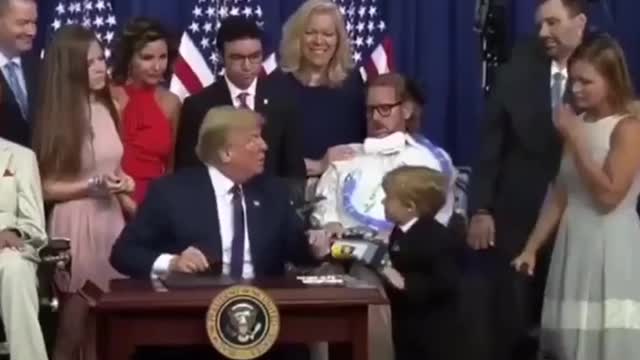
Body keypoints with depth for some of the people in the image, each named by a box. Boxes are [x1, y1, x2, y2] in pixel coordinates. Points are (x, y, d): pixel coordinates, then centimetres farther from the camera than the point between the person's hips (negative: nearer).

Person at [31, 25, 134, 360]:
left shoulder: (106, 109, 8)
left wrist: (122, 183, 2)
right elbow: (44, 187, -10)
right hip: (75, 224, -5)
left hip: (111, 221, 5)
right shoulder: (56, 117, -8)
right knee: (72, 331, 3)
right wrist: (91, 186, -19)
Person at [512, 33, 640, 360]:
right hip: (572, 243, 7)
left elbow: (609, 195, -19)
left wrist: (575, 140, -16)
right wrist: (531, 248, 6)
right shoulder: (578, 124, 11)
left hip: (611, 248, -7)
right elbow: (560, 195, 11)